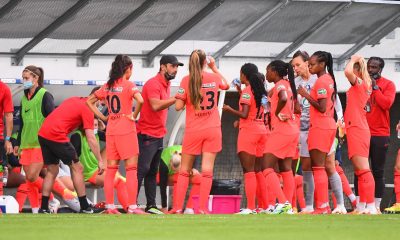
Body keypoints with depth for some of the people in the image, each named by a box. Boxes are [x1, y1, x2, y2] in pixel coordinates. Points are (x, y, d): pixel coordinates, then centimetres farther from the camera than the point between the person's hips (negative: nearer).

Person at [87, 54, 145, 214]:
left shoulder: (108, 86, 9)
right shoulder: (128, 85, -9)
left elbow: (90, 101, 16)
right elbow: (140, 100, -27)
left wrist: (102, 117, 12)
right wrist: (134, 116, -12)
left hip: (111, 131, 6)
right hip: (126, 130, -6)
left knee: (111, 170, 9)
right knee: (131, 169, -2)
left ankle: (110, 206, 8)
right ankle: (132, 207, -6)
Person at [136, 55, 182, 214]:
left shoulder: (167, 84, 15)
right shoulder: (153, 84, -15)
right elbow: (155, 105, -28)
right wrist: (176, 98, -29)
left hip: (159, 135, 9)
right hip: (147, 135, -9)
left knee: (152, 172, 10)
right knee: (142, 169, -13)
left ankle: (151, 205, 11)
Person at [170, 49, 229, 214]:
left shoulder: (186, 80, -8)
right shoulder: (214, 78, 0)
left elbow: (178, 106, -9)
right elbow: (226, 85, 24)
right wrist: (214, 68, 30)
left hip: (192, 131, -1)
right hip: (212, 130, 1)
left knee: (184, 171, 9)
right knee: (207, 171, -1)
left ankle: (178, 208, 7)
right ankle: (203, 208, -5)